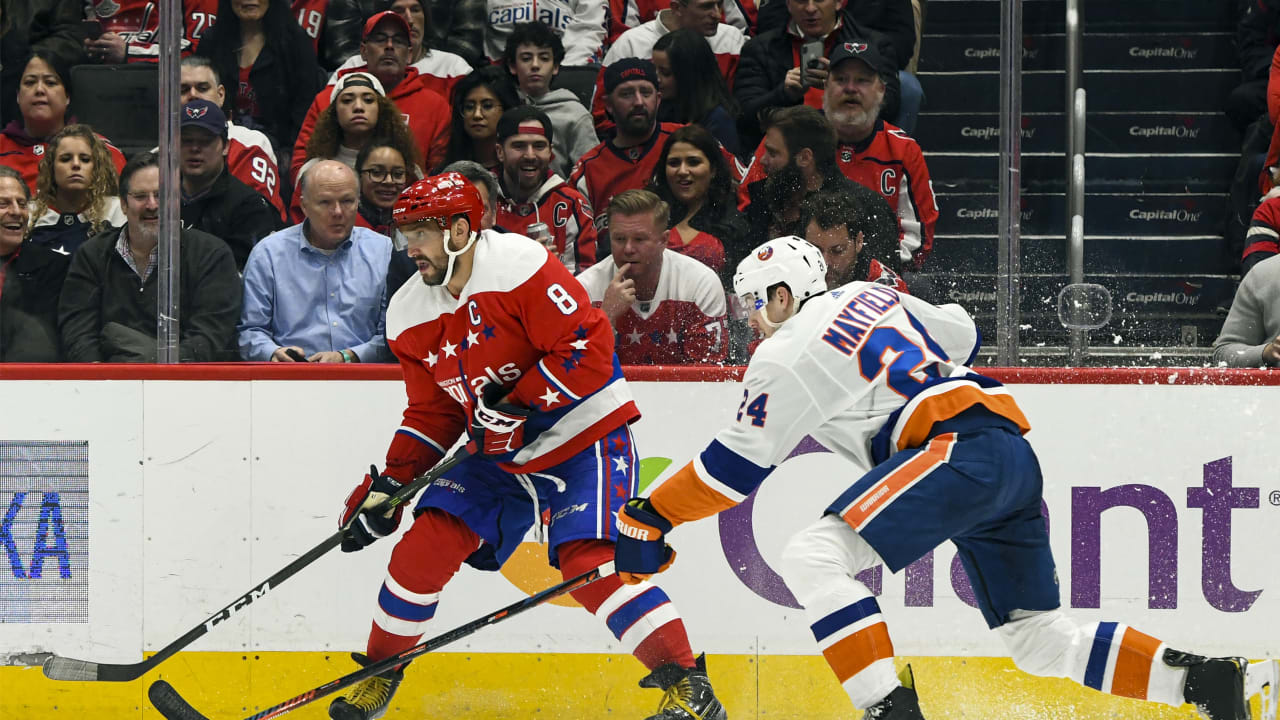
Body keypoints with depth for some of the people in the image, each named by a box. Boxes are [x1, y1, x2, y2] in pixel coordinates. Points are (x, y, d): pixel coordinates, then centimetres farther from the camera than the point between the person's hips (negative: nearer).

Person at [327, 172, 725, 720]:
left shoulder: (520, 267, -21)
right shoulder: (410, 315, 3)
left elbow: (588, 348, -23)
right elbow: (432, 414, 11)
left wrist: (519, 407, -24)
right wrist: (388, 486, 2)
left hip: (585, 437, -7)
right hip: (499, 454, 7)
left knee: (586, 560, -23)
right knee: (426, 544, -4)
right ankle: (380, 674, 16)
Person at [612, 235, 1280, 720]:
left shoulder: (789, 352, 1)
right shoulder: (869, 295, 24)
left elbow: (738, 464, 3)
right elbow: (960, 333, 38)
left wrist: (649, 518, 11)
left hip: (960, 449, -9)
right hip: (1014, 454, 9)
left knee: (815, 556, -16)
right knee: (1039, 638, 13)